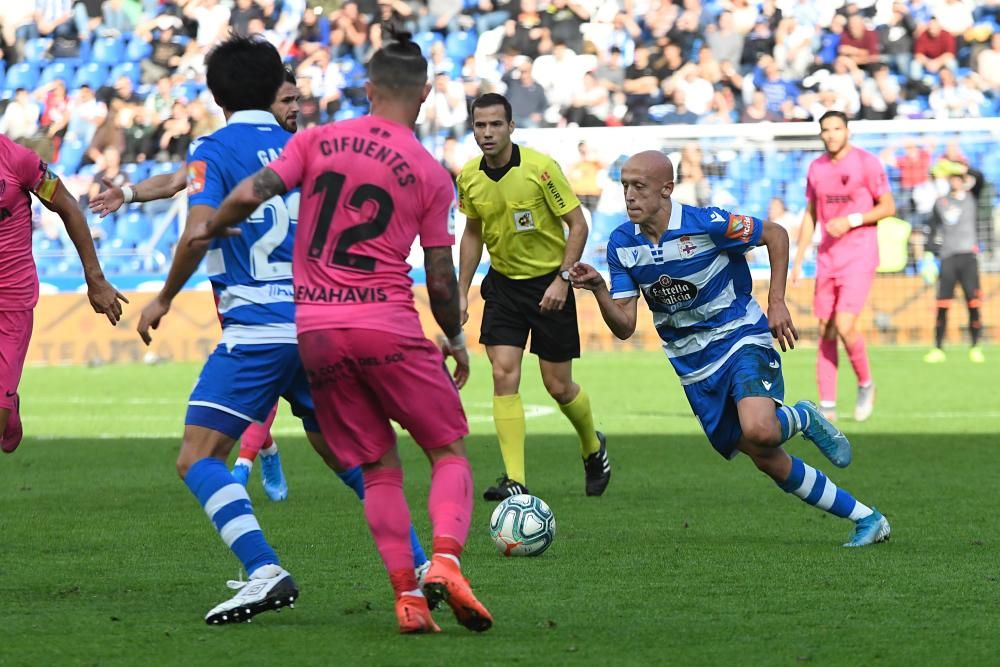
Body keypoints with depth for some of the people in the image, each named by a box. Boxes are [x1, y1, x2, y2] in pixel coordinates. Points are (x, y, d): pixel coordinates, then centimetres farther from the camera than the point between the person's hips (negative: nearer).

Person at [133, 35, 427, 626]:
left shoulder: (215, 152, -2)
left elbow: (198, 233, -16)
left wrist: (165, 299, -3)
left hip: (256, 330, -6)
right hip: (318, 327, 6)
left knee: (198, 460, -5)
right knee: (345, 456, 19)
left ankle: (265, 572, -23)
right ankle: (421, 565, 11)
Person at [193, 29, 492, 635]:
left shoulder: (317, 141, 4)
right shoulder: (432, 175, 0)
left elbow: (248, 196, -5)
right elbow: (441, 280, 2)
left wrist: (211, 228, 16)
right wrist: (456, 340, 19)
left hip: (316, 331, 3)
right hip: (388, 326, -3)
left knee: (379, 468, 11)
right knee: (449, 451, 8)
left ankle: (407, 596, 1)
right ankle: (446, 560, -18)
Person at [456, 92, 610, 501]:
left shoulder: (540, 168, -18)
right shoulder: (468, 178, -4)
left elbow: (578, 224, -12)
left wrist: (563, 279, -19)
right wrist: (462, 291, 8)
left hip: (549, 282, -3)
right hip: (503, 283, 4)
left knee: (558, 386, 3)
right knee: (504, 376, -12)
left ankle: (593, 449, 33)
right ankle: (515, 480, -13)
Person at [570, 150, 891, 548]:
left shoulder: (705, 224, -18)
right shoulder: (622, 245, -4)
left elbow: (775, 234, -5)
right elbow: (624, 327, -5)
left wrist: (777, 303, -10)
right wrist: (598, 290, -24)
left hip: (741, 339, -5)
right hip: (692, 364, 5)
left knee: (759, 432, -33)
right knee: (771, 464, 2)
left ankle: (799, 419, 3)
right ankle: (866, 519, 15)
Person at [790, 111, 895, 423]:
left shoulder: (867, 163, -7)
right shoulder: (816, 168, 9)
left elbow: (888, 207, -5)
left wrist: (851, 220, -17)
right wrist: (798, 260, 12)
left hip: (859, 259, -5)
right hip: (827, 258, 5)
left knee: (844, 327, -17)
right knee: (826, 332, 3)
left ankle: (865, 384, 9)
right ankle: (827, 405, 7)